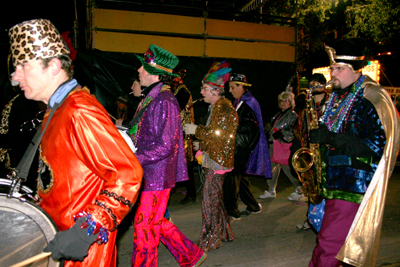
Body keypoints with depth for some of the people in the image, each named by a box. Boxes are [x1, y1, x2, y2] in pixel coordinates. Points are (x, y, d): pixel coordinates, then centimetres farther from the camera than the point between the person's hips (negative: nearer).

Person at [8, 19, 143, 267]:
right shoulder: (55, 112, 9)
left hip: (83, 246, -9)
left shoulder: (81, 112, -23)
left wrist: (87, 231, -30)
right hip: (59, 234, 9)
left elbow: (128, 174, -28)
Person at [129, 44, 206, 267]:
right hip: (149, 174, 10)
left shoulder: (164, 101, -19)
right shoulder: (151, 97, 11)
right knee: (157, 223, 20)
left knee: (145, 227, 3)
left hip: (158, 175, -10)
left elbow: (165, 146, -23)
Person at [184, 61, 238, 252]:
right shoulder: (216, 107, 17)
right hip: (213, 159, 10)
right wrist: (201, 144, 13)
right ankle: (223, 233, 30)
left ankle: (211, 240, 8)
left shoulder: (223, 108, -15)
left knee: (210, 198, -4)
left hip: (217, 161, -10)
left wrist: (196, 130, -15)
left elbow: (218, 134, -23)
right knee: (215, 197, 17)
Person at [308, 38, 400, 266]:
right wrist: (318, 135, 6)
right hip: (335, 179, 8)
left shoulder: (372, 98, -12)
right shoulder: (338, 97, 14)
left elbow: (375, 146, -20)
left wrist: (329, 137, -22)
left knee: (329, 246, -6)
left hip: (355, 185, -8)